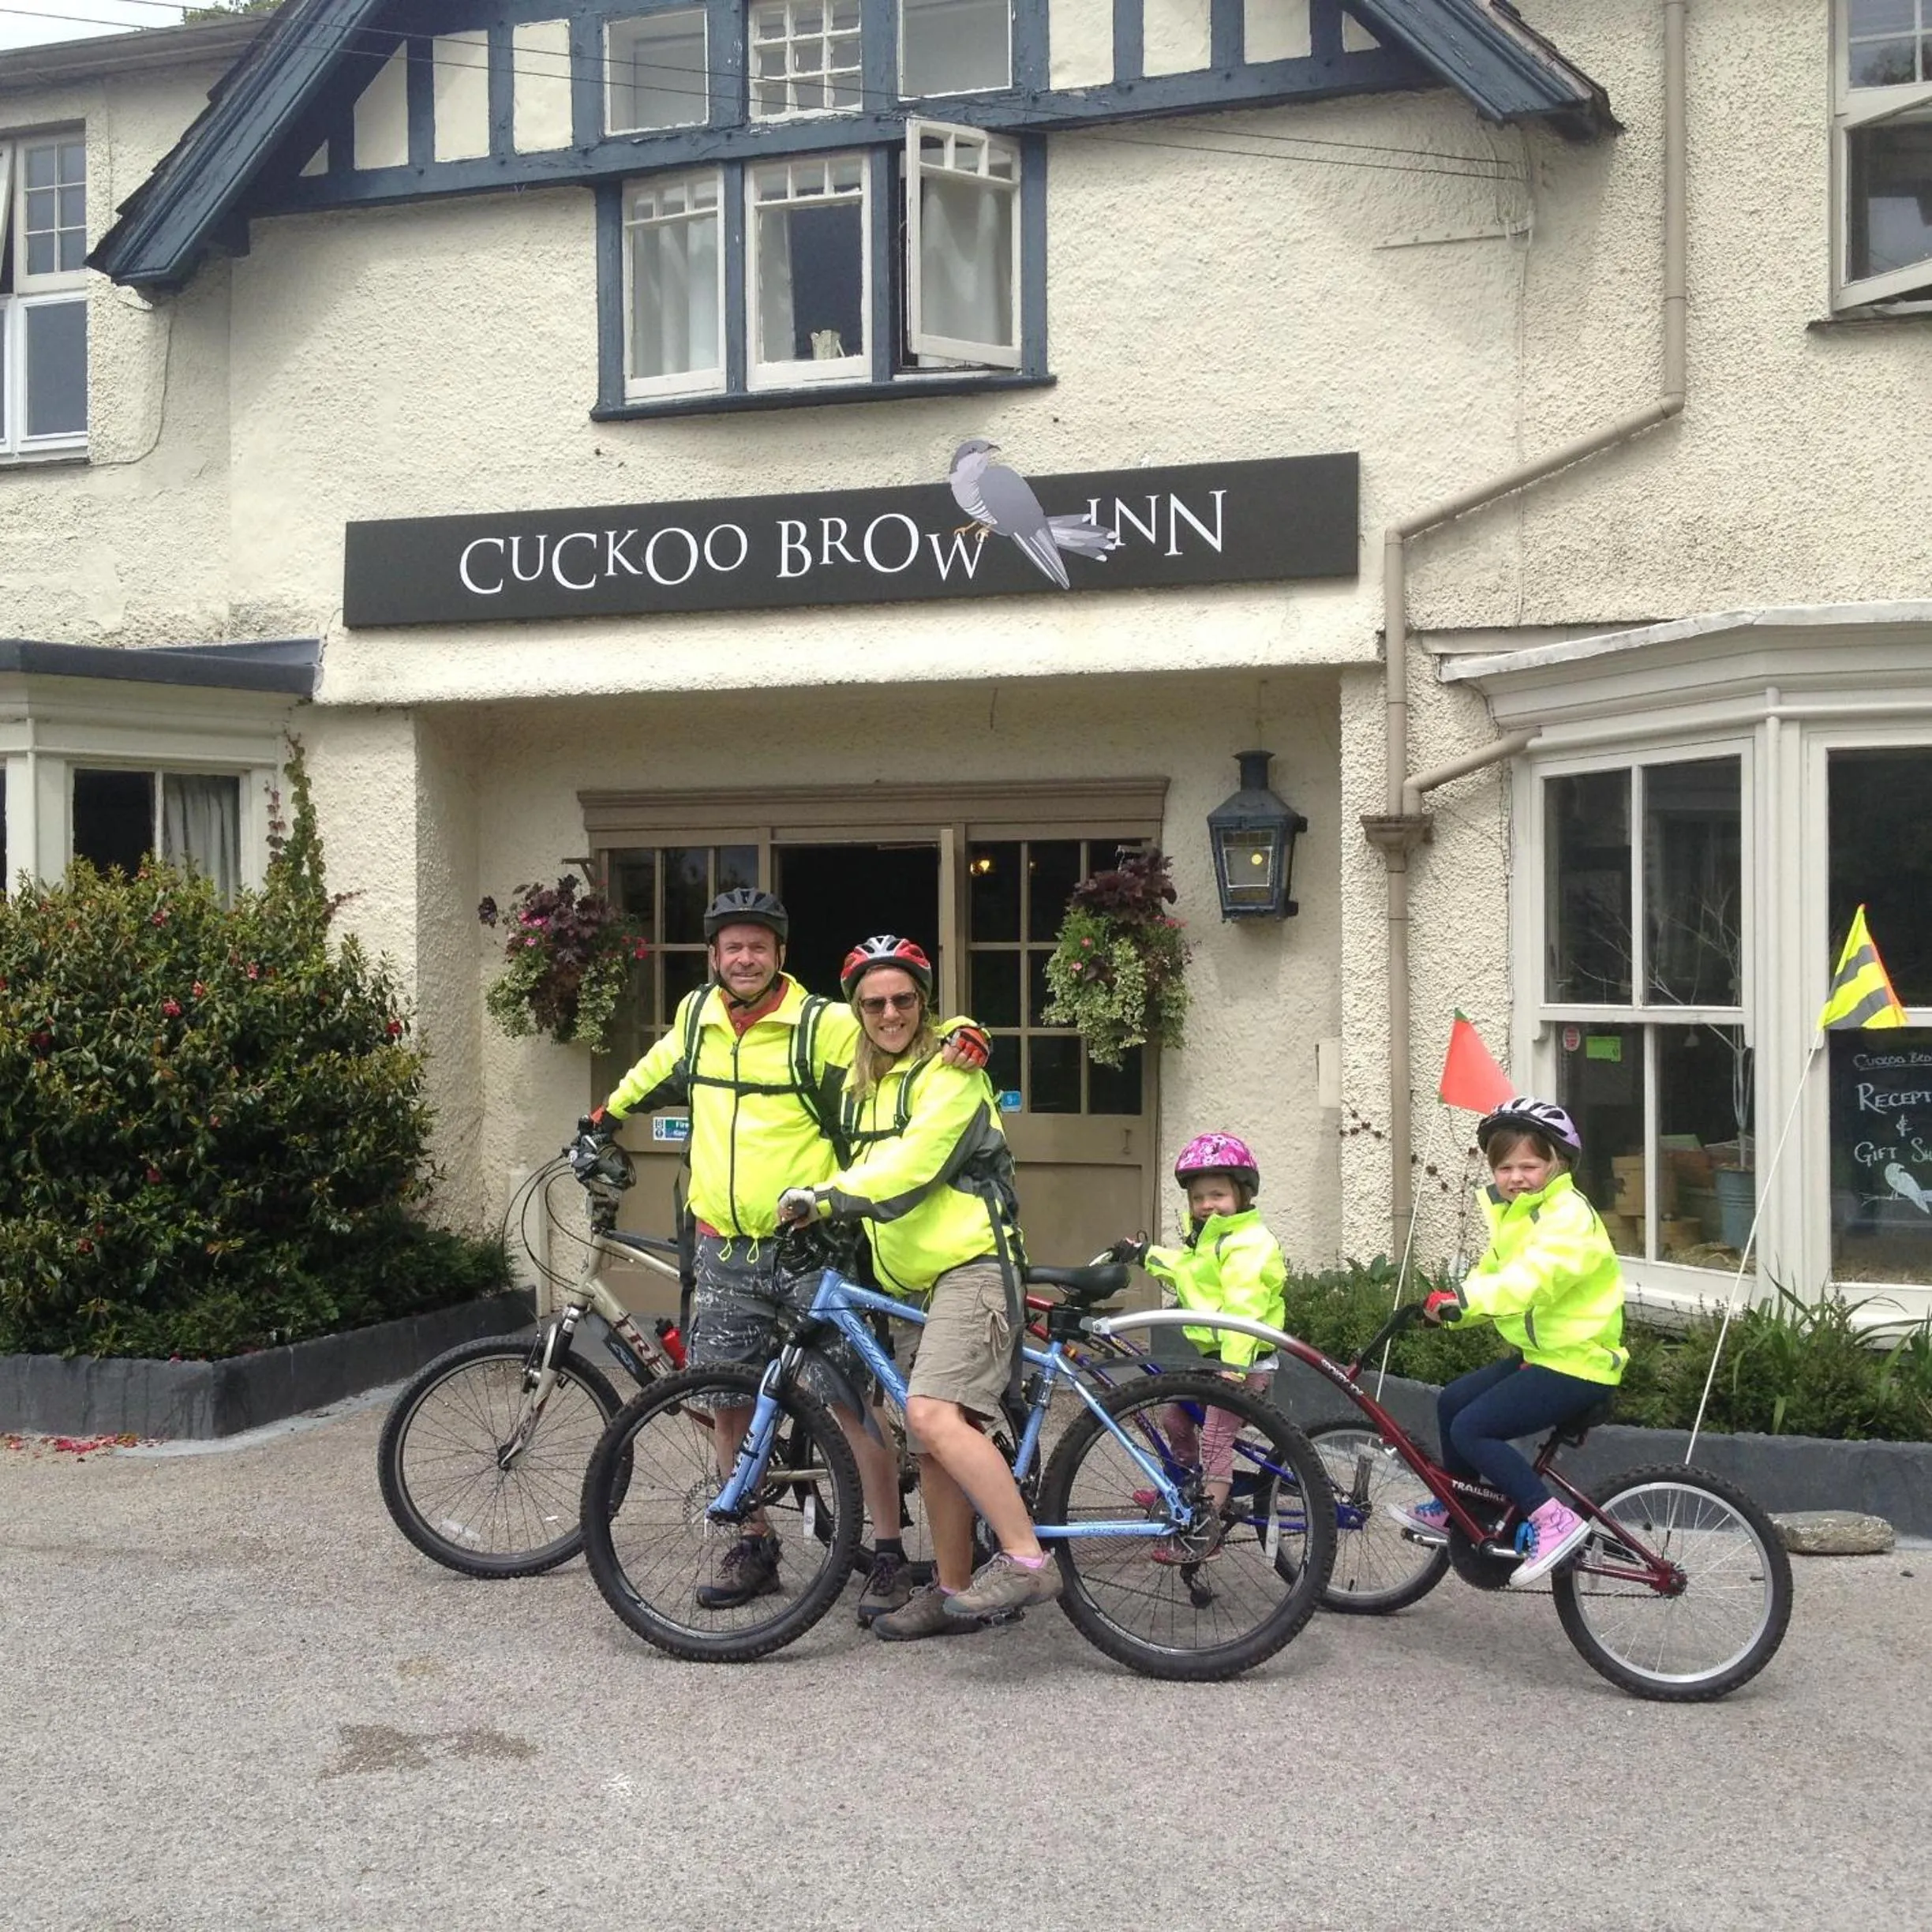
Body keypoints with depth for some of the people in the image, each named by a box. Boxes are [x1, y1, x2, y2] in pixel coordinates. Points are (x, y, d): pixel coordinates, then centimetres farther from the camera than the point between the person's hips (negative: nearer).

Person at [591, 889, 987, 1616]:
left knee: (848, 1401, -6)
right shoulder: (696, 1016, 10)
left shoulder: (825, 1025, -8)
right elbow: (662, 1070, 32)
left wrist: (961, 1034, -24)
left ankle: (887, 1554, 3)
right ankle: (754, 1548, 23)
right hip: (724, 1251, 5)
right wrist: (610, 1111, 43)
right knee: (727, 1405, 9)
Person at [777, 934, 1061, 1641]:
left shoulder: (949, 1073, -7)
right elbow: (865, 1168, 31)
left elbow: (913, 1165, -20)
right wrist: (820, 1212, 16)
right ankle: (953, 1592, 18)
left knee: (932, 1414, -26)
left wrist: (827, 1197, -24)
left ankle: (1027, 1559, -25)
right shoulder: (860, 1083, 18)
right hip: (918, 1278, 9)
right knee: (934, 1439, 9)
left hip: (973, 1264, -9)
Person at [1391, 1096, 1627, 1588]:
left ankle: (1553, 1522, -15)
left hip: (1576, 1363, -10)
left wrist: (1465, 1299, -39)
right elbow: (1493, 1273, 13)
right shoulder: (1513, 1214, 14)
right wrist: (1448, 1304, -4)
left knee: (1472, 1428, -16)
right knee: (1453, 1400, 15)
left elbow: (1533, 1277, -33)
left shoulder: (1568, 1215, -18)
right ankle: (1452, 1511, 31)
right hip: (1540, 1354, 10)